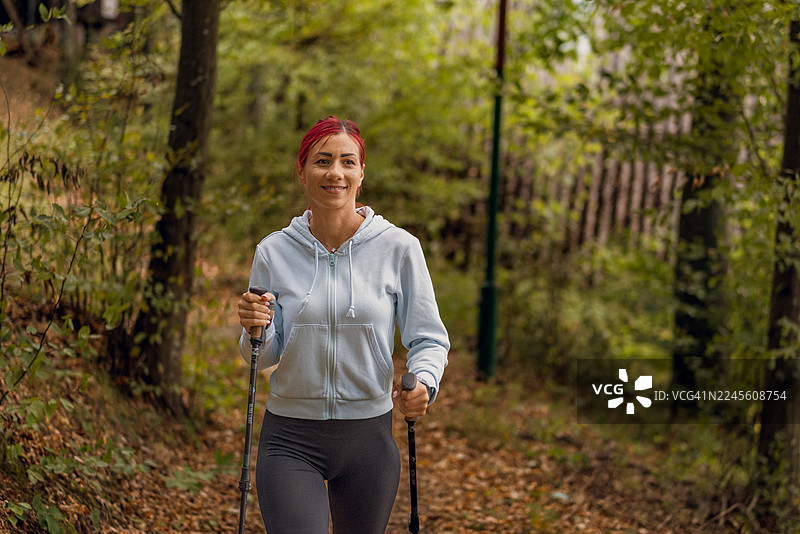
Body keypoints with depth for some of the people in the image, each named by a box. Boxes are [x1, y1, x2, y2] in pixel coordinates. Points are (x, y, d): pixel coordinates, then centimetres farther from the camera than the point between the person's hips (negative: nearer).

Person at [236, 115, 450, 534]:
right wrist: (256, 330, -18)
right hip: (290, 439, 0)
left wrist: (423, 383, -21)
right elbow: (263, 356, 4)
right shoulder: (274, 252, -1)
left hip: (369, 435, 1)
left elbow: (429, 338, -1)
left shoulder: (398, 247, -5)